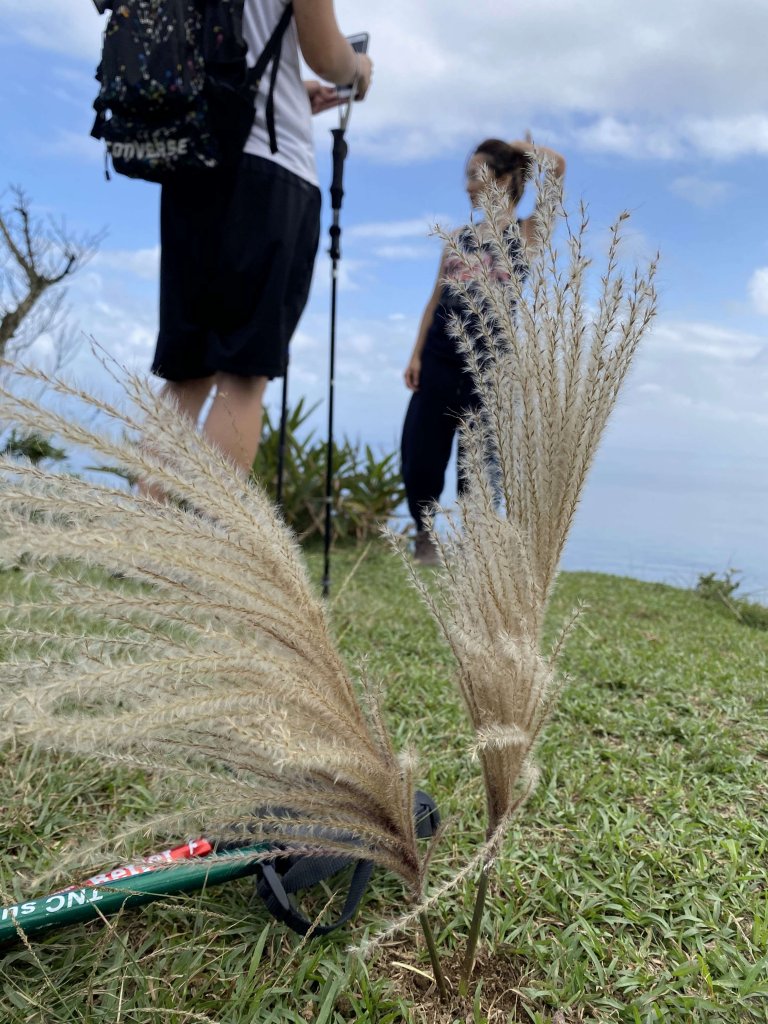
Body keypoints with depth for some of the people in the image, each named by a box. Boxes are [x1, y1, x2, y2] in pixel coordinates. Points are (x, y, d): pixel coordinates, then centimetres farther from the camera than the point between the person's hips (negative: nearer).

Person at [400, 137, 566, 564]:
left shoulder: (526, 234, 4)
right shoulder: (459, 237, 16)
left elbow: (557, 166, -6)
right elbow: (436, 299, 13)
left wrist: (522, 146, 11)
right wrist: (416, 355, 5)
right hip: (439, 359, 4)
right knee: (420, 457, 3)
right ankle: (425, 538, 21)